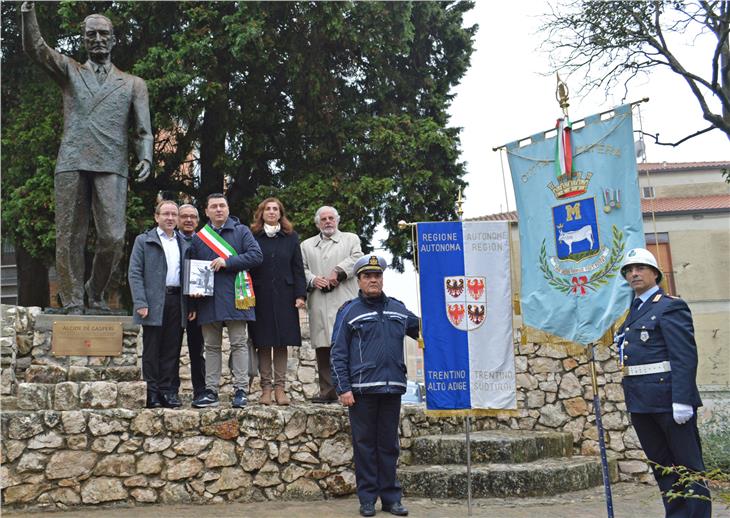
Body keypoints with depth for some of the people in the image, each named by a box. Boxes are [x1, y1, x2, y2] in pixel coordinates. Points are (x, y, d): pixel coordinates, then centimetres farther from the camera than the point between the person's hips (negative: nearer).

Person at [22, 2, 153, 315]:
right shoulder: (69, 72, 20)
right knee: (69, 239, -2)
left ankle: (96, 295, 11)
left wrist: (145, 158, -6)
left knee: (113, 238, -10)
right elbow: (35, 48, 5)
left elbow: (143, 131, 13)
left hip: (111, 168, 0)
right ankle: (73, 304, 6)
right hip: (72, 164, 1)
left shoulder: (133, 84, 20)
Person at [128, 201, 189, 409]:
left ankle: (168, 391, 11)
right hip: (154, 303, -4)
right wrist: (140, 303, -12)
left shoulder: (184, 244, 17)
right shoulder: (144, 241, 5)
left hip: (176, 302, 4)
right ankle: (152, 393, 5)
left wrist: (191, 304, 7)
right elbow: (134, 273, -1)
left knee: (172, 349, 5)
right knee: (151, 350, 0)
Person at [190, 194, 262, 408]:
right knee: (212, 346, 7)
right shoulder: (199, 237, 14)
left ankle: (241, 390, 0)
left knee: (239, 344, -2)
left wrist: (226, 262, -13)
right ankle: (211, 391, 11)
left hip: (234, 299, -3)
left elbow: (256, 255, -7)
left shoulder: (241, 231, 5)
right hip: (208, 300, 3)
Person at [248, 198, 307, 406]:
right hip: (260, 297, -1)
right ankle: (266, 387, 8)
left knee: (282, 342, 2)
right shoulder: (253, 237, 4)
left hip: (284, 298, 1)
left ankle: (280, 387, 6)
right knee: (263, 343, 2)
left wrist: (300, 294, -2)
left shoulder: (291, 237, 9)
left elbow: (297, 268, 7)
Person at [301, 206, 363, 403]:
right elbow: (301, 268, 13)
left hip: (345, 302, -2)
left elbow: (357, 258, 1)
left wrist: (338, 272, -11)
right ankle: (328, 392, 3)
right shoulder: (307, 245, 24)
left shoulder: (351, 239, 18)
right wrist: (312, 279, -6)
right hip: (319, 305, 2)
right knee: (323, 348, -1)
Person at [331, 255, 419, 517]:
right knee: (365, 444, 4)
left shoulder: (398, 309, 13)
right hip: (361, 388, -3)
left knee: (389, 444, 10)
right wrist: (343, 388, -8)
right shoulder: (349, 311, 2)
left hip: (392, 388, 3)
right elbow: (338, 353, -1)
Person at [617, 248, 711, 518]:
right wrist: (632, 400, 15)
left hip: (667, 398, -8)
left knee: (688, 465, 1)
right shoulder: (633, 312, 18)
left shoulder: (670, 307, -7)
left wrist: (681, 400, -22)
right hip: (640, 402, 8)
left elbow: (685, 356, -15)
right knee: (661, 465, 13)